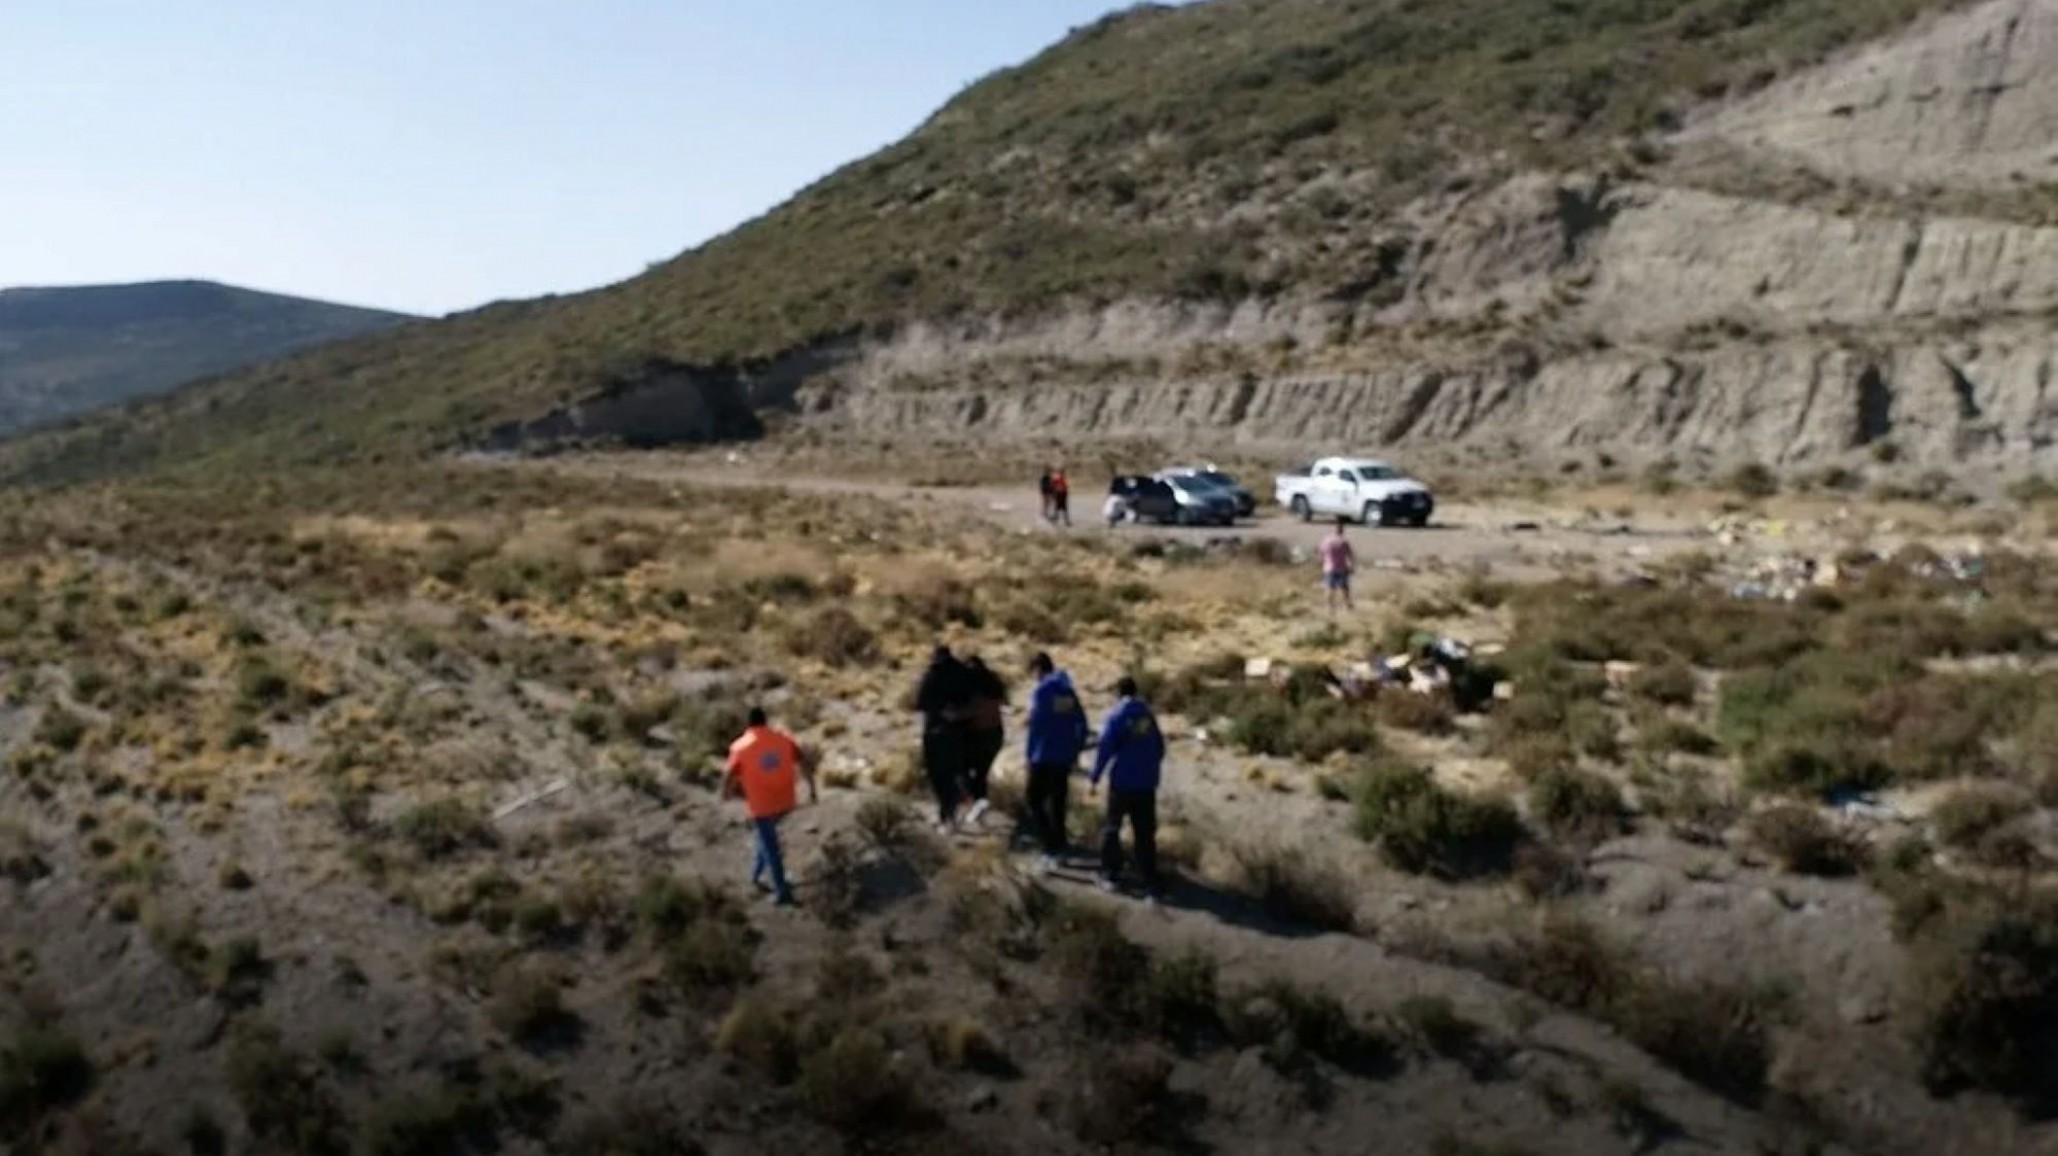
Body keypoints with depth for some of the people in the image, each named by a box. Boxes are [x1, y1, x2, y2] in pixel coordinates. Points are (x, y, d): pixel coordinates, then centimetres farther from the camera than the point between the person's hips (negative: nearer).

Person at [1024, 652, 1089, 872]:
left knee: (1035, 803, 1)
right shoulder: (1069, 691, 10)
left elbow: (1035, 727, -15)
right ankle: (1058, 847, 21)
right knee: (1058, 804, 15)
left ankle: (1051, 848, -13)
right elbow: (1082, 724, 11)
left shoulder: (1040, 691, -10)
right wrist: (1076, 753, 18)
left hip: (1044, 758, -6)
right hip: (1065, 758, 6)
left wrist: (1030, 755, -7)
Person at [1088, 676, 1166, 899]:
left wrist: (1094, 778, -9)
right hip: (1147, 784, 4)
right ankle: (1151, 884, 6)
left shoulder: (1116, 715, -8)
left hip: (1122, 782, -4)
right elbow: (1159, 747, 14)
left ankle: (1111, 877, 10)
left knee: (1111, 829, 11)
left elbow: (1105, 749, -14)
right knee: (1145, 833, 8)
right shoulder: (1148, 715, 8)